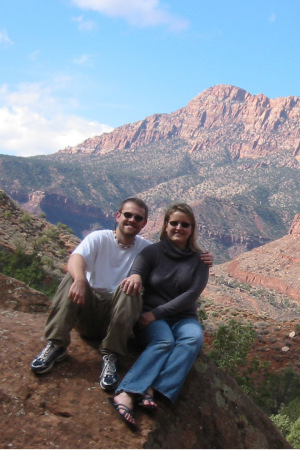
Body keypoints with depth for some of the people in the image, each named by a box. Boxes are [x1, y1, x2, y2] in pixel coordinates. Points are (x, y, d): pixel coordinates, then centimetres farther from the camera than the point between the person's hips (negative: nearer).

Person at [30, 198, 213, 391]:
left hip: (118, 315, 1)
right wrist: (80, 279, -43)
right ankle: (56, 346, -26)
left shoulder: (147, 249, 7)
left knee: (129, 289, -29)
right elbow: (76, 258, -20)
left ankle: (111, 357, -28)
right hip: (88, 311, 0)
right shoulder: (99, 238, 0)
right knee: (73, 278, -27)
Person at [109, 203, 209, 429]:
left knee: (194, 338, -31)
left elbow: (192, 293, -7)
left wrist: (157, 313, -17)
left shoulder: (199, 260, 5)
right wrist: (135, 276, -41)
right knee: (163, 342, -33)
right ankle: (126, 394, -48)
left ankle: (151, 390, -44)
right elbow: (135, 274, -14)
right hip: (151, 316, -2)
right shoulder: (152, 252, 3)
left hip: (183, 317, 2)